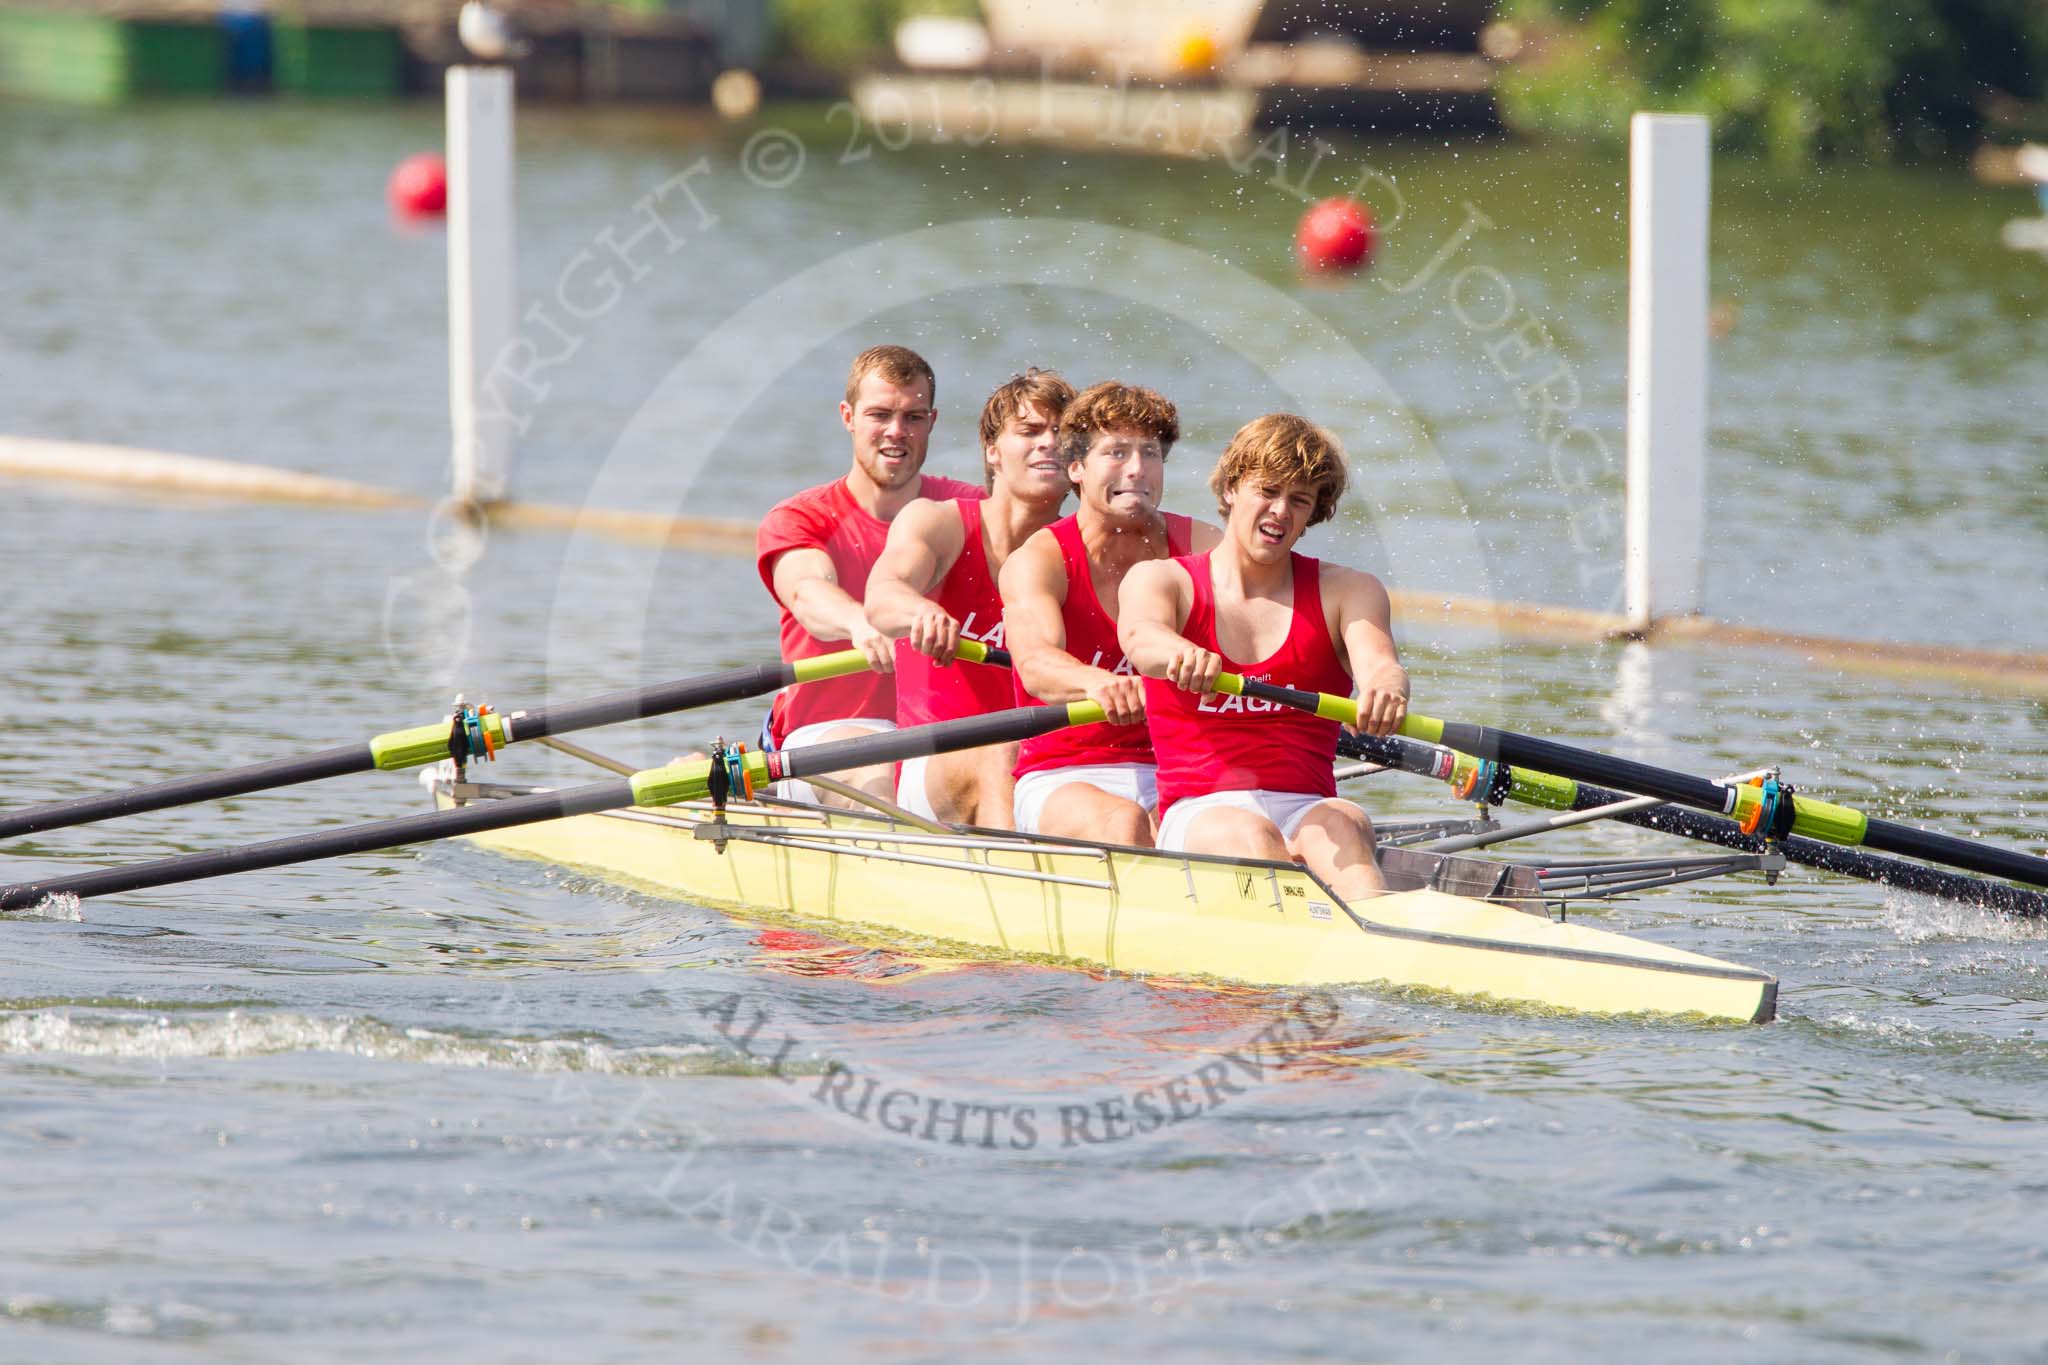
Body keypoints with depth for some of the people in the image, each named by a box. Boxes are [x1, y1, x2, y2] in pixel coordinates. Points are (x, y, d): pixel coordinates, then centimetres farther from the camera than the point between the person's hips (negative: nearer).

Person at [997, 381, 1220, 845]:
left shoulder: (1200, 550, 6)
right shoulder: (1037, 561, -5)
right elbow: (1035, 662, -25)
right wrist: (1097, 683, -50)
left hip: (1173, 778, 3)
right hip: (1059, 784, -2)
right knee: (1123, 822, -35)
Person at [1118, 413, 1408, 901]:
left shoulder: (1347, 591, 14)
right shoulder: (1160, 580, 10)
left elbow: (1379, 664, -9)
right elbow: (1140, 633, -16)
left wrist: (1386, 689, -37)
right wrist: (1182, 653, -44)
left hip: (1309, 811, 0)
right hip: (1197, 817, 0)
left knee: (1342, 825, -35)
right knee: (1251, 833, -36)